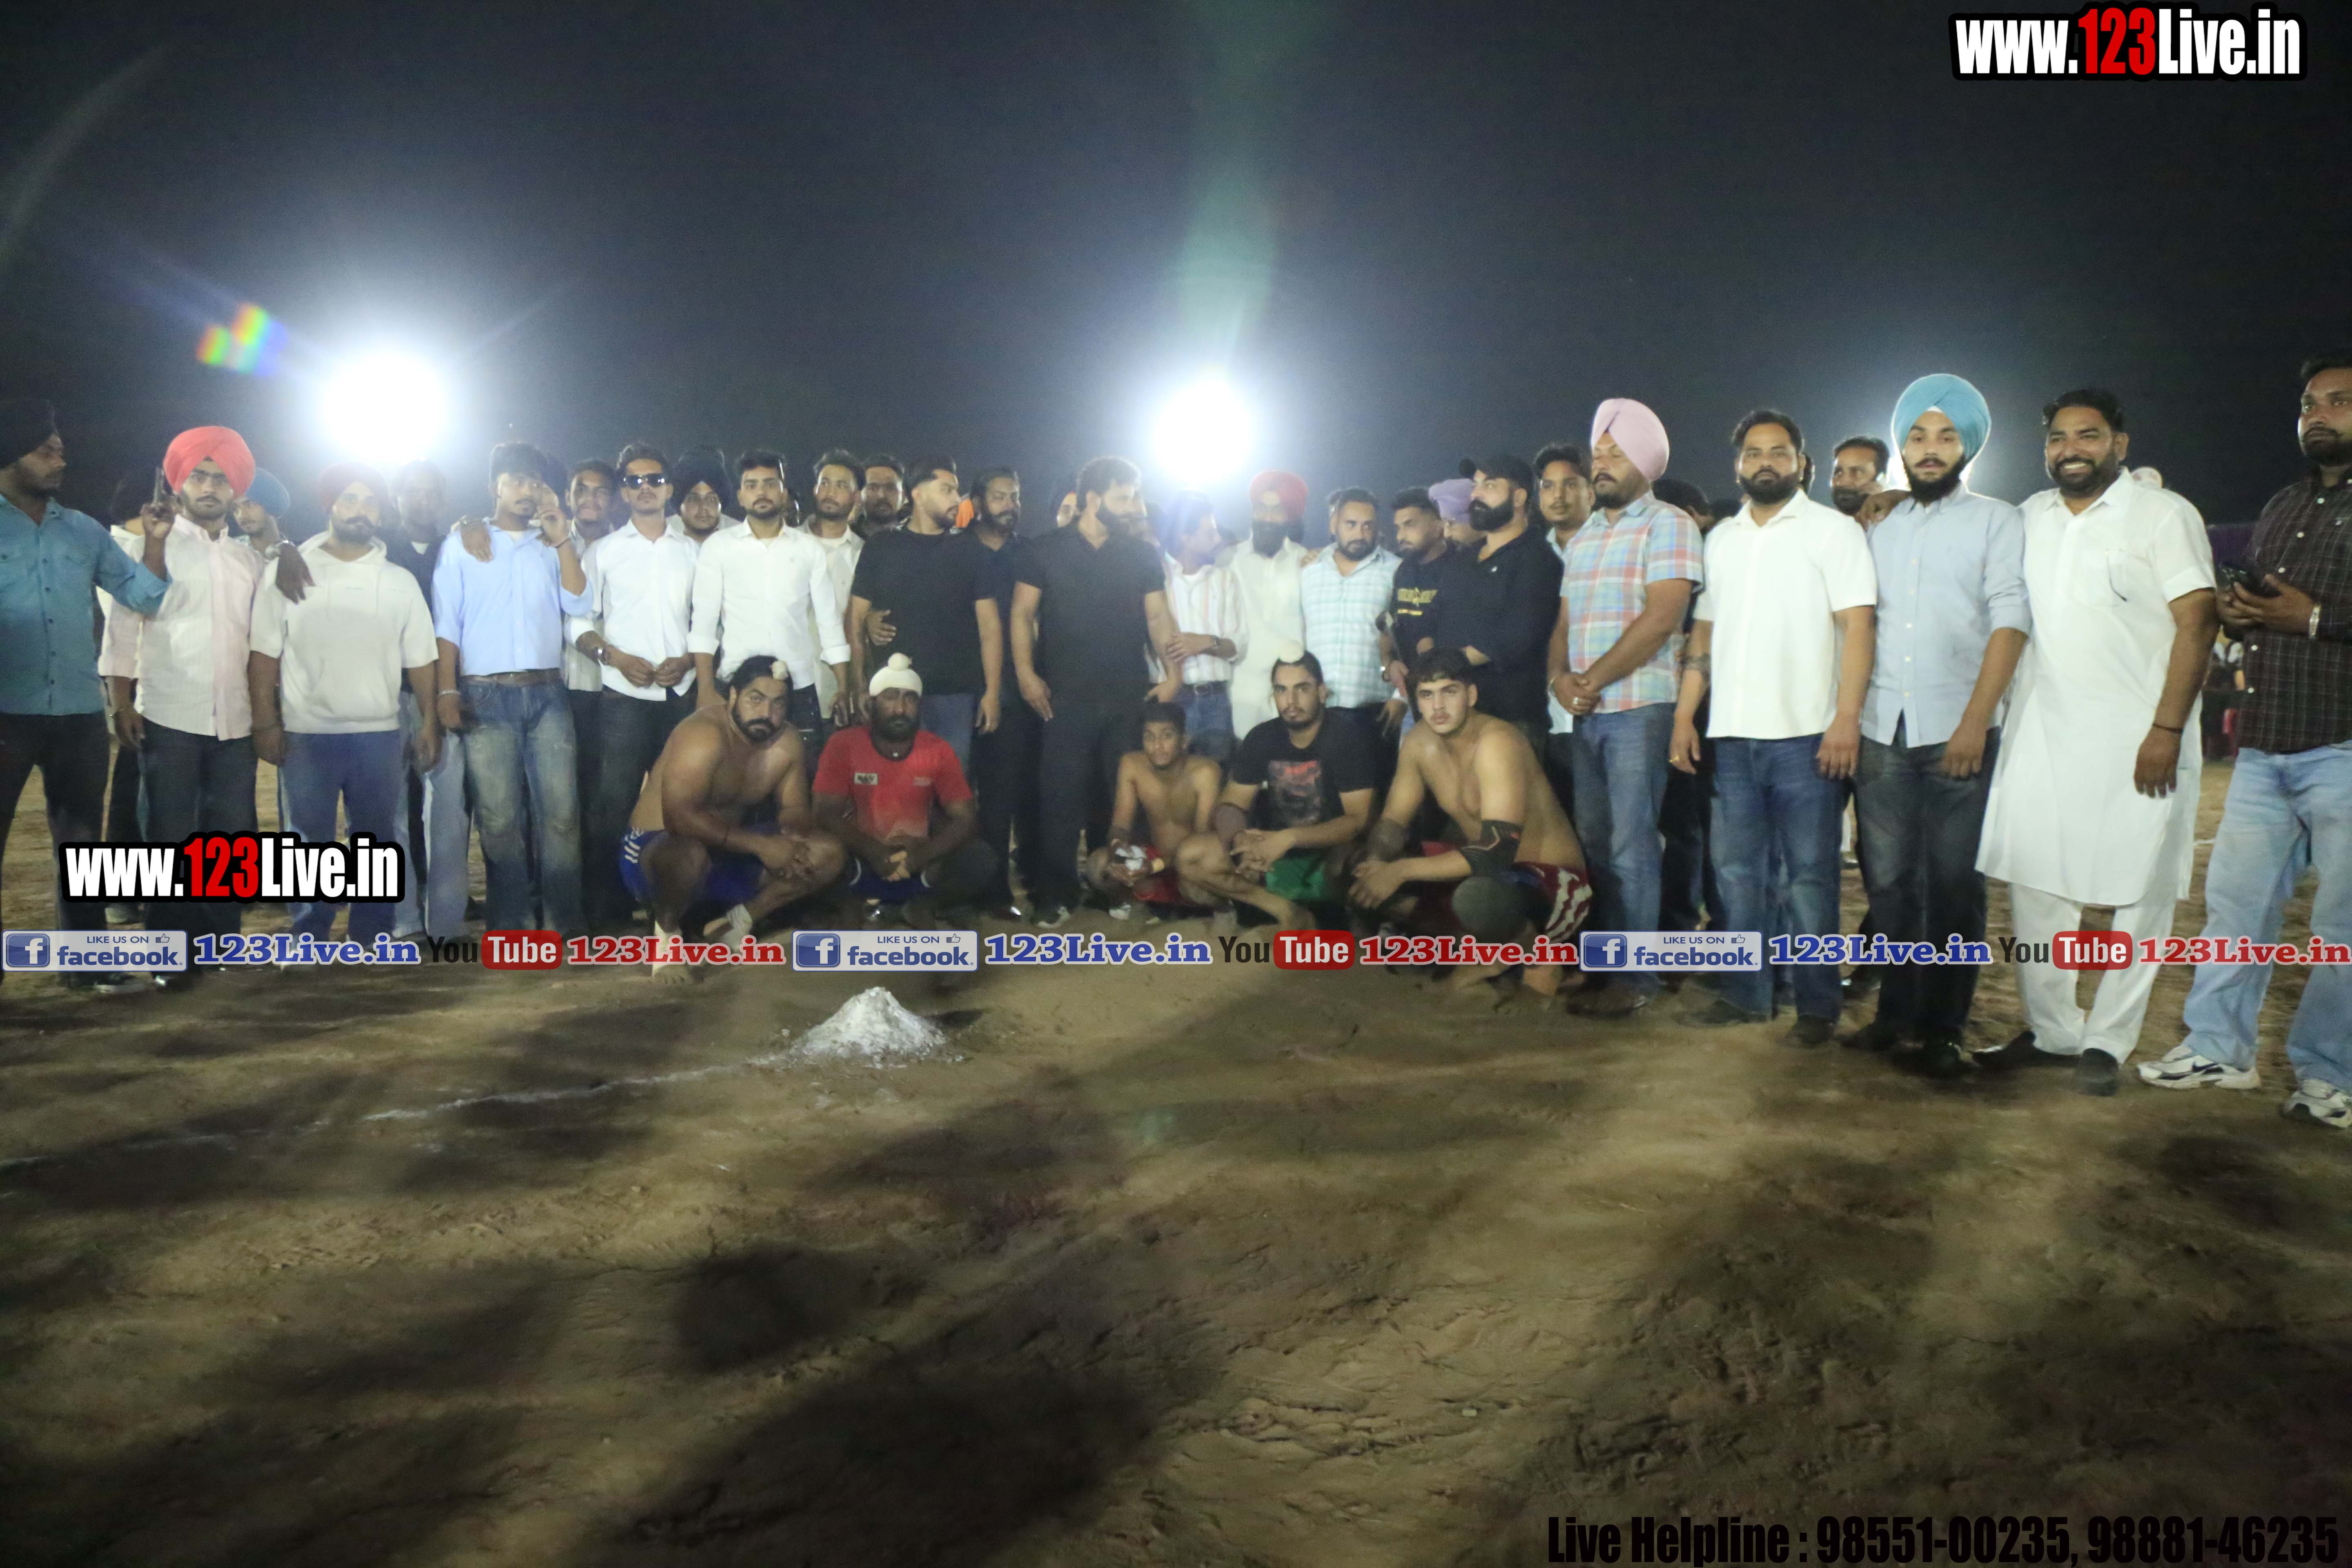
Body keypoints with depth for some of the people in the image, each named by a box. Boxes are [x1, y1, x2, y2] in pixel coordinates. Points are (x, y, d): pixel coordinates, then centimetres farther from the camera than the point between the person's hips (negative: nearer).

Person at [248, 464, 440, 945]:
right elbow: (264, 653, -1)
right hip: (307, 735, -2)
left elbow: (421, 660, 8)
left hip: (379, 736, 2)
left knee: (378, 842, 8)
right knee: (309, 843, 4)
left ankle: (373, 939, 18)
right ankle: (308, 942, 13)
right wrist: (265, 722, -9)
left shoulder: (401, 583, 8)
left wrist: (431, 723, 0)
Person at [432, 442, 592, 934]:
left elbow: (579, 605, 0)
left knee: (561, 812, -4)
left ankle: (565, 922, 1)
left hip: (547, 693, 2)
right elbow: (446, 624, 3)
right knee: (498, 816, -2)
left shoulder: (553, 547, 16)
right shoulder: (463, 545, 9)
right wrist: (447, 691, -7)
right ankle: (510, 923, 6)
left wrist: (563, 540, -4)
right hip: (487, 695, -2)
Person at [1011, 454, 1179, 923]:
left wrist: (1173, 673, -3)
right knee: (1061, 797, -3)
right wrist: (1026, 674, -9)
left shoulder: (1143, 556, 11)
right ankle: (1056, 896, 4)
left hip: (1130, 697, 3)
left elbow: (1158, 618, 9)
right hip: (1066, 697, -2)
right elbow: (1023, 613, 1)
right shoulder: (1044, 551, 2)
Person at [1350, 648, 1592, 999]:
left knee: (1476, 897, -43)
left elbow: (1498, 850, -33)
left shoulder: (1498, 742, -26)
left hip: (1553, 882, -8)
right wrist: (1374, 866, -19)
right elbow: (1393, 821, 5)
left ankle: (1536, 946, -5)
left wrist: (1400, 871, -34)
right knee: (1354, 869, -3)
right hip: (1485, 870, 8)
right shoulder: (1420, 741, -3)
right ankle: (1490, 952, 7)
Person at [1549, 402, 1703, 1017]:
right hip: (1582, 713, 7)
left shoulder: (1668, 525, -4)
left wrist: (1594, 679, -13)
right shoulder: (1582, 537, 19)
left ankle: (1636, 976, 0)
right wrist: (1561, 678, -3)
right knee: (1595, 843, 9)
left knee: (1631, 846, -6)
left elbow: (1661, 618, -15)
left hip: (1639, 708, -7)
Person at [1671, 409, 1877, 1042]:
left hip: (1804, 734, -5)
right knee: (1737, 869, 10)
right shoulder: (1722, 538, 16)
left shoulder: (1831, 531, 0)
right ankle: (1745, 993, 20)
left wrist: (1846, 719, -16)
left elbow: (1856, 627, -6)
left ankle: (1817, 1007, 7)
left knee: (1808, 875, -1)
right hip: (1734, 733, 5)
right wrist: (1685, 716, 10)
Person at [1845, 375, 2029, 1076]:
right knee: (1888, 880, 7)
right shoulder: (1880, 530, 17)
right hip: (1881, 732, 4)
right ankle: (1896, 1010, 18)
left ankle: (1944, 1028, 7)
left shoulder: (1997, 521, 4)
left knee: (1954, 884, 0)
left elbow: (2010, 623, -5)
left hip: (1958, 733, -4)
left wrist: (1975, 722, -15)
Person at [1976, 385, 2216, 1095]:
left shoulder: (2164, 515, -3)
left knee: (2139, 895, 1)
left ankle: (2107, 1041, 11)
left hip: (2136, 742, -5)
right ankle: (2051, 1031, 17)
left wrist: (2166, 731, -16)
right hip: (2040, 735, 5)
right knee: (2034, 887, 6)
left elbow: (2197, 623, -9)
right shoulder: (2030, 517, 12)